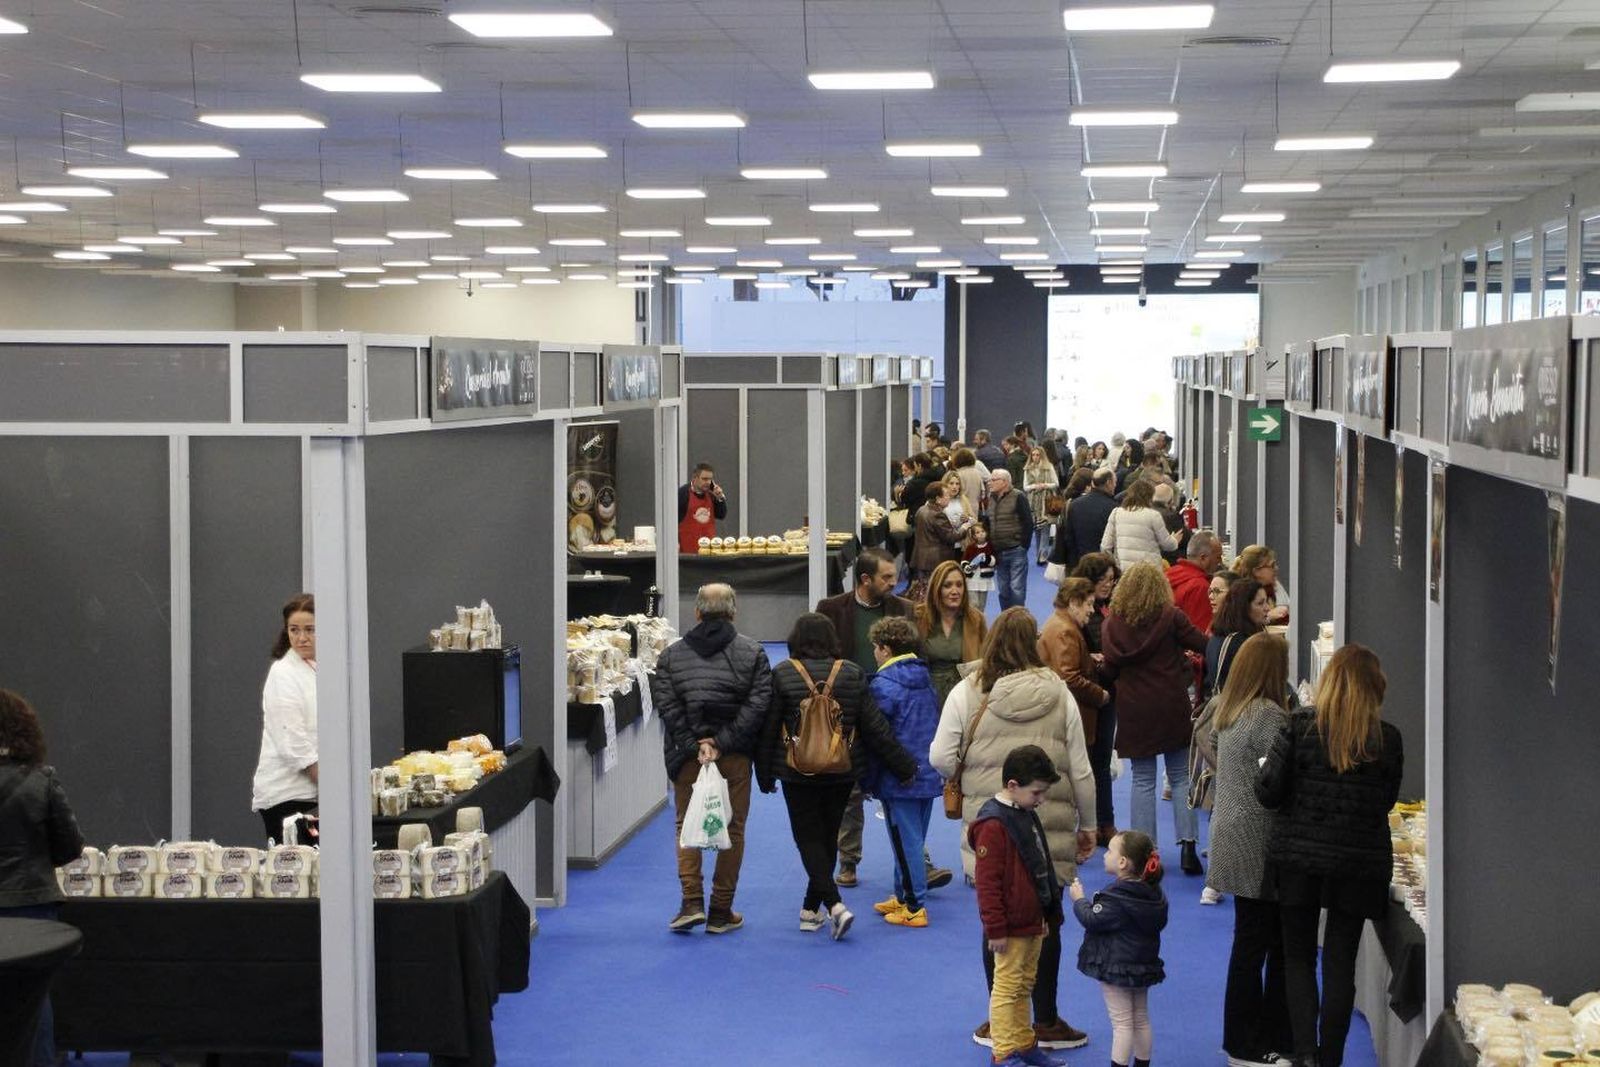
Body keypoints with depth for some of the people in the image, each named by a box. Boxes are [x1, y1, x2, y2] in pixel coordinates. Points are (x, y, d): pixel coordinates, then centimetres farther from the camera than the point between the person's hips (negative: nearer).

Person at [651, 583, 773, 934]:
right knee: (732, 828, 9)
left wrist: (695, 744, -9)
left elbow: (665, 705, -7)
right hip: (735, 758, 0)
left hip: (687, 755, 0)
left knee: (686, 825, 12)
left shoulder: (672, 654, 3)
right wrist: (722, 742, -11)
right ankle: (721, 912, 11)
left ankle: (692, 902, -1)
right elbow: (757, 704, -9)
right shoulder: (752, 652, 1)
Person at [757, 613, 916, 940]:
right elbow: (875, 727, -1)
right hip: (843, 772, 3)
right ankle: (812, 908, 22)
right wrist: (904, 767, 7)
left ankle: (834, 905, -16)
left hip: (798, 772, -3)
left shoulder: (782, 674, -8)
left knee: (808, 837, 2)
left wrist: (764, 772, 6)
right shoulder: (852, 674, -2)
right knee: (828, 836, 15)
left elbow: (768, 729, -5)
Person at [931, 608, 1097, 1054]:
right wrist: (1087, 825, 16)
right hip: (1049, 828, 0)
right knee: (1045, 923, 10)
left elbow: (940, 757, -4)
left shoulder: (968, 692, -4)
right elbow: (1080, 769, 3)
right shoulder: (1058, 694, -1)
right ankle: (1046, 1022, 18)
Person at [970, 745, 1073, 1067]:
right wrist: (995, 929, -20)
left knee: (1025, 985, 18)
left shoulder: (1028, 815, 10)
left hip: (1033, 923, 9)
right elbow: (987, 883, -21)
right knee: (1007, 986, 0)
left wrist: (1048, 915, 24)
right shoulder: (993, 825, -22)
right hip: (1011, 928, -9)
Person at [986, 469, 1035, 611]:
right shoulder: (990, 499, 10)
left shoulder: (1018, 498, -8)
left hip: (1016, 551, -6)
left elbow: (1028, 523, -10)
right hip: (999, 553, 6)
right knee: (1003, 591, 11)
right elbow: (987, 524, 16)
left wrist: (1023, 546, -12)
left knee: (1017, 589, -6)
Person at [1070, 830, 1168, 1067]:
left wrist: (1079, 900, -4)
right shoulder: (1153, 893, 3)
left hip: (1115, 967, -8)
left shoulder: (1116, 898, -22)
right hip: (1143, 965, 8)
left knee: (1122, 1023, -4)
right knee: (1141, 1020, 16)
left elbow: (1092, 920, -22)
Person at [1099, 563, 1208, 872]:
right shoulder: (1170, 617, -8)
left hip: (1133, 710, 2)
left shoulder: (1111, 623, -1)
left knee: (1142, 780, 8)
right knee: (1180, 777, 8)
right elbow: (1204, 646, -4)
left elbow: (1110, 668, 6)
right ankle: (1187, 845, 1)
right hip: (1172, 706, -2)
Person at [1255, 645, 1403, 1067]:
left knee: (1298, 957, 12)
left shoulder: (1300, 727, -11)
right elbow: (1387, 800, 5)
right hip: (1360, 862, 1)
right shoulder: (1387, 739, -7)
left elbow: (1268, 791, -10)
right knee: (1340, 961, 11)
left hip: (1299, 858, -1)